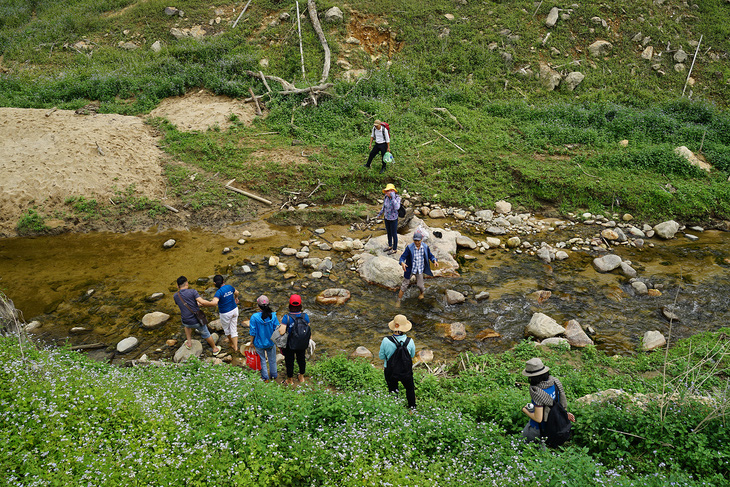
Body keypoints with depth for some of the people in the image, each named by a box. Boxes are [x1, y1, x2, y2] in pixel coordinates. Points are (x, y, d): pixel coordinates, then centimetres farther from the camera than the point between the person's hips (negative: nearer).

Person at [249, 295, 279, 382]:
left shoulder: (255, 317, -25)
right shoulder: (273, 316, -19)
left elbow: (253, 333, -15)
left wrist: (252, 342, 1)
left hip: (259, 343, -2)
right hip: (271, 342, 2)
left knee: (262, 360, 20)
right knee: (272, 359, 23)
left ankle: (265, 377, 34)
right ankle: (273, 375, 41)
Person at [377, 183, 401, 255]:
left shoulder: (397, 198, -25)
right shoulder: (386, 197, -8)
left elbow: (396, 207, -42)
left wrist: (393, 197, -41)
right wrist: (380, 214, 14)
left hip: (393, 219, -6)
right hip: (386, 217, 6)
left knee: (394, 234, 10)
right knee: (388, 232, 23)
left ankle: (394, 249, 29)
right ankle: (390, 246, 44)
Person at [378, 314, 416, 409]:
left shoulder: (386, 341, -25)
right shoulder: (409, 341, -22)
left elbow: (381, 356, -10)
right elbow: (412, 355, -3)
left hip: (390, 372, -1)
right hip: (406, 372, 1)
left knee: (392, 389, 28)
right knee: (410, 389, 30)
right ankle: (412, 406, 51)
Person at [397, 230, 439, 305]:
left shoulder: (425, 247, -13)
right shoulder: (409, 247, -22)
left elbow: (430, 256, 3)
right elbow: (402, 258, -21)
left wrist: (435, 261, -17)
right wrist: (402, 263, -44)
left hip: (420, 270, 2)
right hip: (410, 269, -2)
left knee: (420, 285, 13)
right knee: (404, 285, 7)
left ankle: (422, 291, 51)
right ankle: (398, 301, 24)